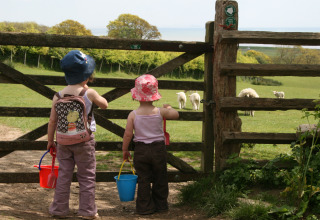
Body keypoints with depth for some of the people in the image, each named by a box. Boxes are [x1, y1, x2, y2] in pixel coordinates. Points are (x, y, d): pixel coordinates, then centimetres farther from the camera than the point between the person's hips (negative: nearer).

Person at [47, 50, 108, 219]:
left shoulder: (59, 95, -2)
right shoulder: (89, 94, -11)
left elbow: (52, 121, 0)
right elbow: (104, 105, 8)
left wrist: (50, 141, 11)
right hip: (84, 139, -3)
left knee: (64, 175, 12)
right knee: (86, 177, 7)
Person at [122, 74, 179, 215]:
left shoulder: (133, 115, -10)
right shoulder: (160, 112, -9)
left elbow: (128, 134, -10)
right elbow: (176, 115, 4)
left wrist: (125, 150, 3)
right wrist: (168, 108, 24)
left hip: (141, 150, -1)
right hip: (158, 149, 1)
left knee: (143, 179, 7)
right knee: (160, 179, 14)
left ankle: (145, 207, 10)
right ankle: (161, 204, 25)